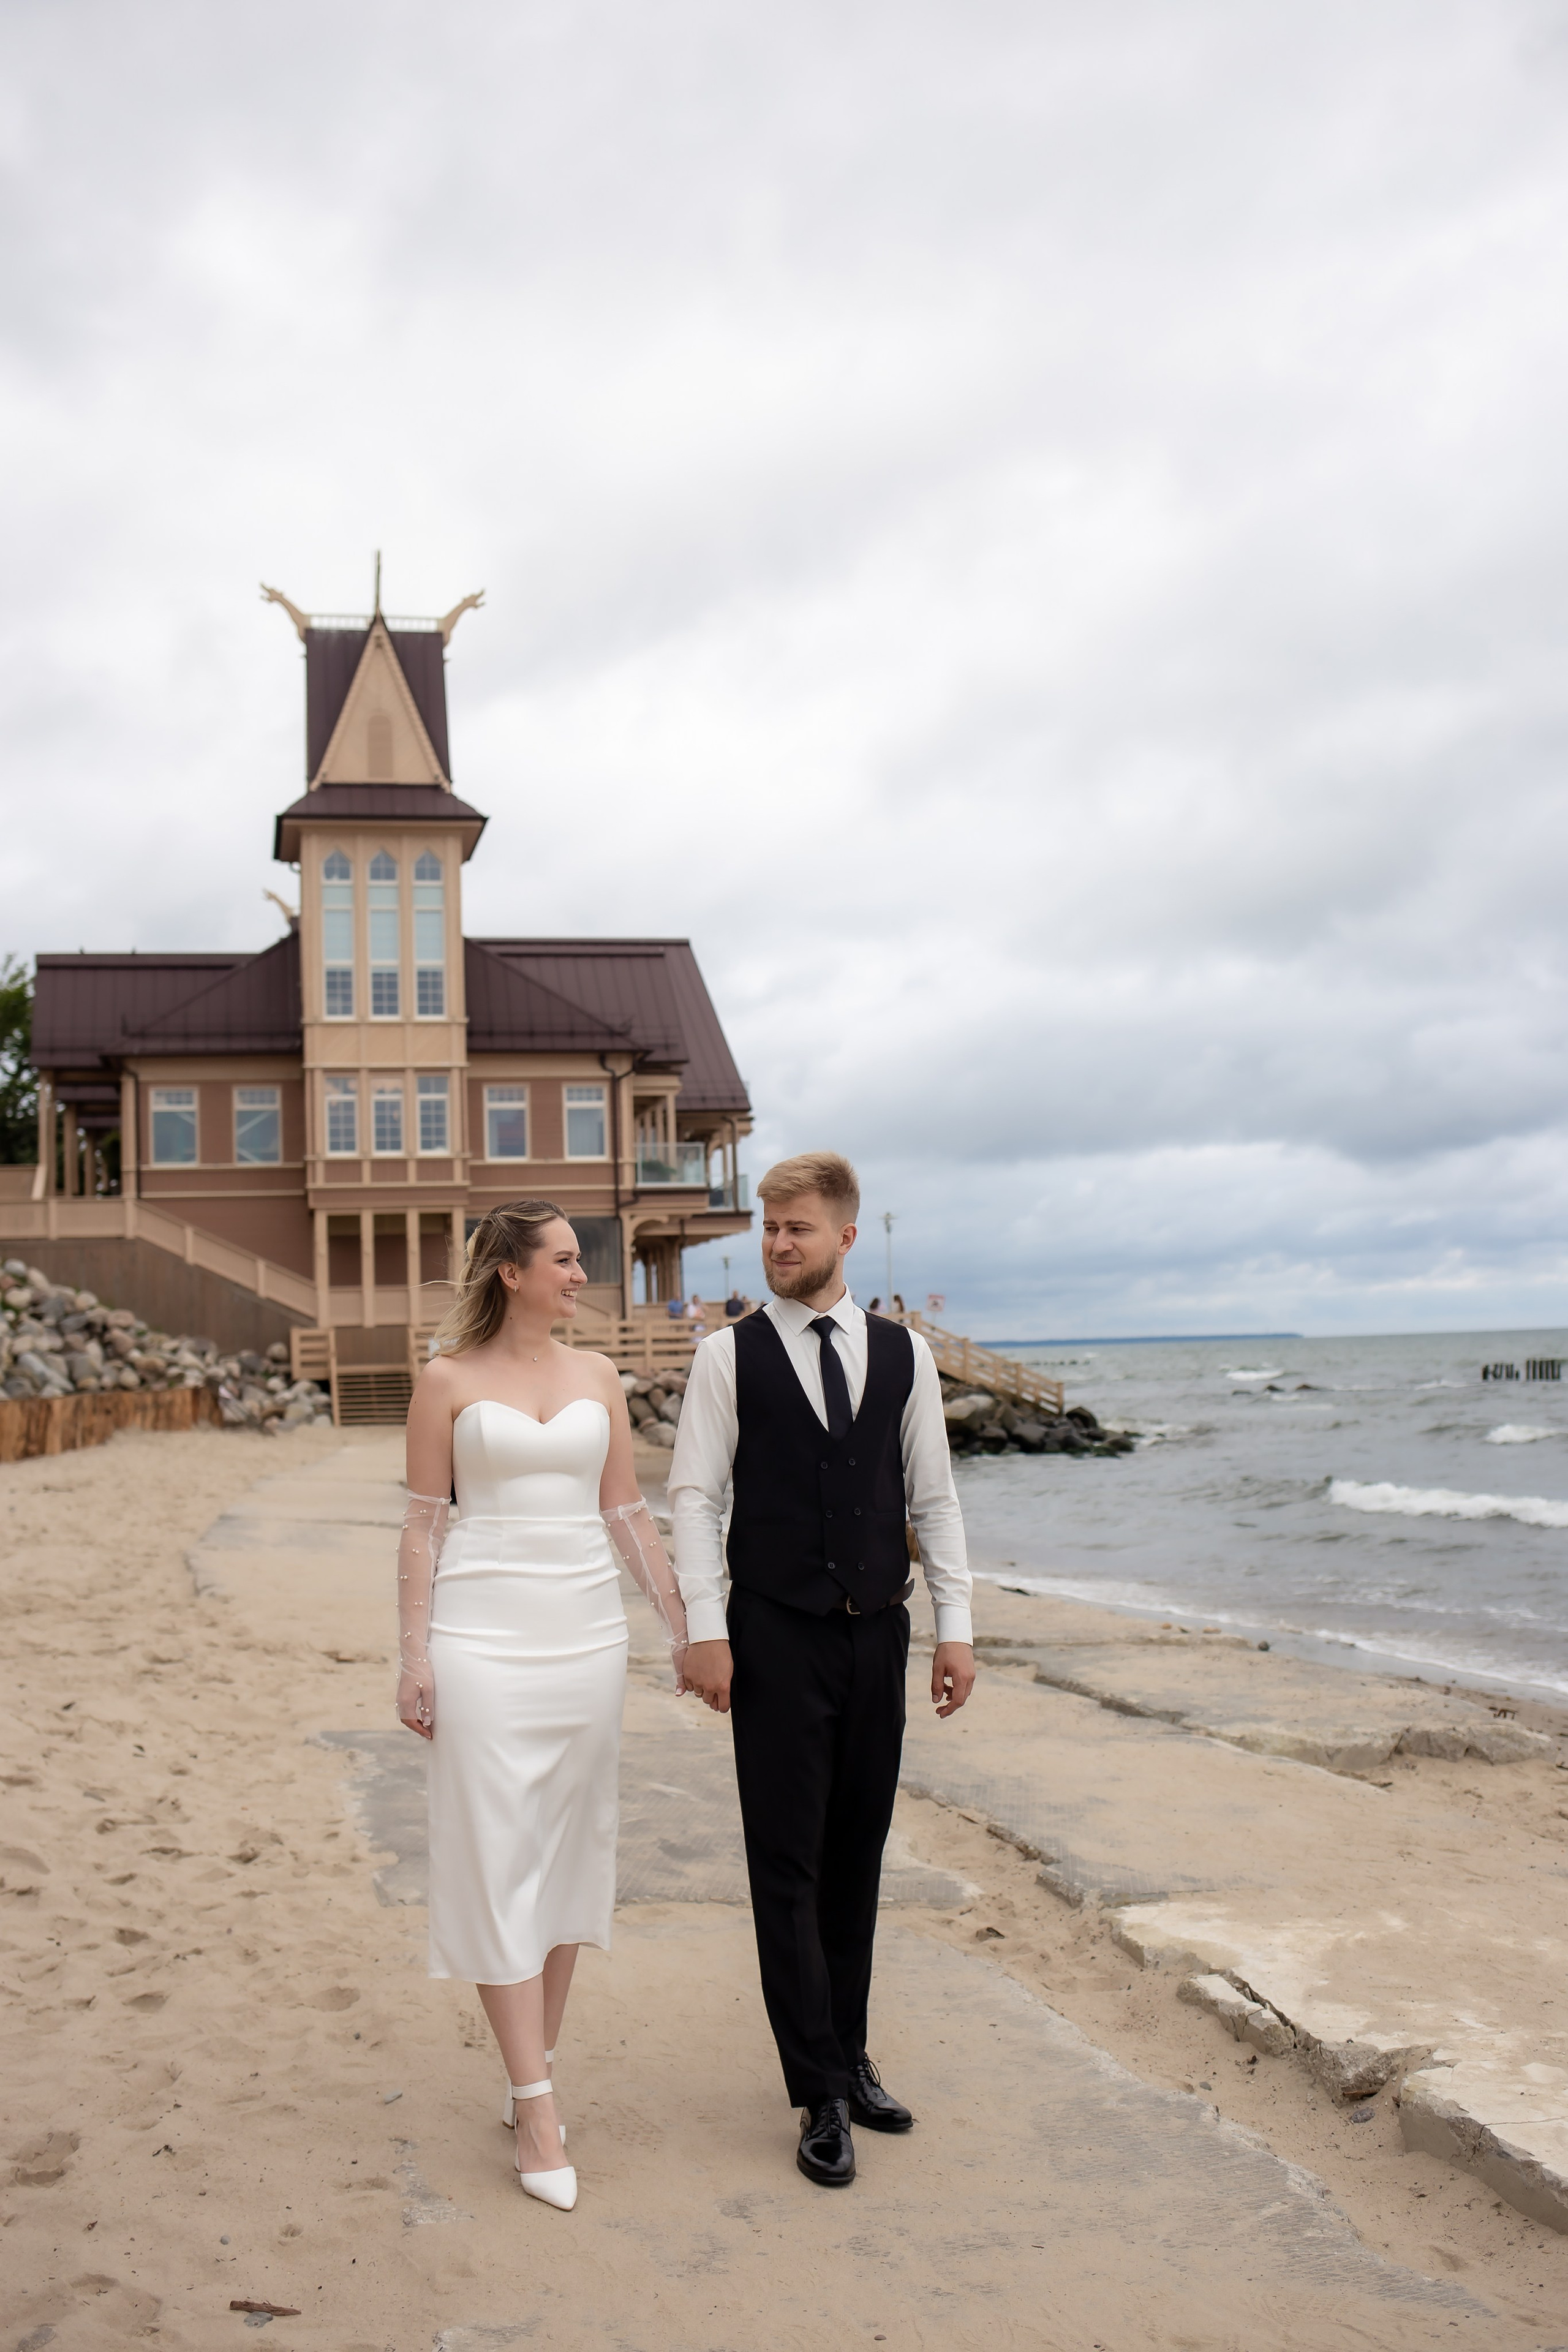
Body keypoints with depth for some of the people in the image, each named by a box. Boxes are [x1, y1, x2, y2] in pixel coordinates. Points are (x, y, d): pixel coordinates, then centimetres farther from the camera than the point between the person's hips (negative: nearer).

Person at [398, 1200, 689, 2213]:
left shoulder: (595, 1375, 9)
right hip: (484, 1638, -4)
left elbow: (627, 1515, 11)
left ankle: (534, 2070, 24)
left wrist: (686, 1628, 9)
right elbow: (425, 1524, 0)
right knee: (497, 1861, -3)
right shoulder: (450, 1380, -1)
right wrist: (414, 1657, -5)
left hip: (587, 1633, 4)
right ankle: (539, 2109, 3)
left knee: (569, 1850, 9)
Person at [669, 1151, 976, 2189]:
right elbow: (696, 1495, -3)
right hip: (776, 1636, -2)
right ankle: (823, 2095, 9)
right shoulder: (730, 1354, -1)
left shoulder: (903, 1353, 6)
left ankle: (850, 2055, 26)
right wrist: (706, 1629, -10)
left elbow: (934, 1495, 8)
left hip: (877, 1633, 3)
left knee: (858, 1857, 11)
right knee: (788, 1864, 0)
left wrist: (956, 1625, 4)